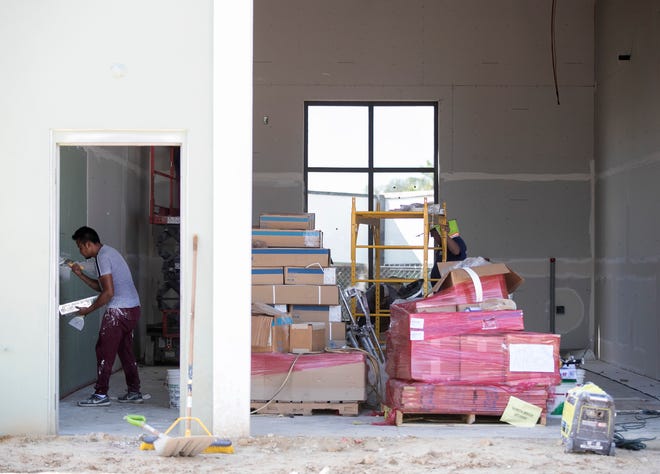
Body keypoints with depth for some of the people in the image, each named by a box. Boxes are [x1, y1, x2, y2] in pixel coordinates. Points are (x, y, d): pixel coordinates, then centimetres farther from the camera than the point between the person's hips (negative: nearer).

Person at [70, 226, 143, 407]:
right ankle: (134, 392, 19)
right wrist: (80, 275, 16)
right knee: (125, 350, 15)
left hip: (119, 310, -10)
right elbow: (100, 286, 23)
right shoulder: (108, 252, 18)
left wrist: (89, 310, -11)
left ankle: (101, 395, -3)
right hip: (132, 309, 10)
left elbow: (108, 292, -19)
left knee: (104, 351, -5)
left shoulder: (103, 257, -13)